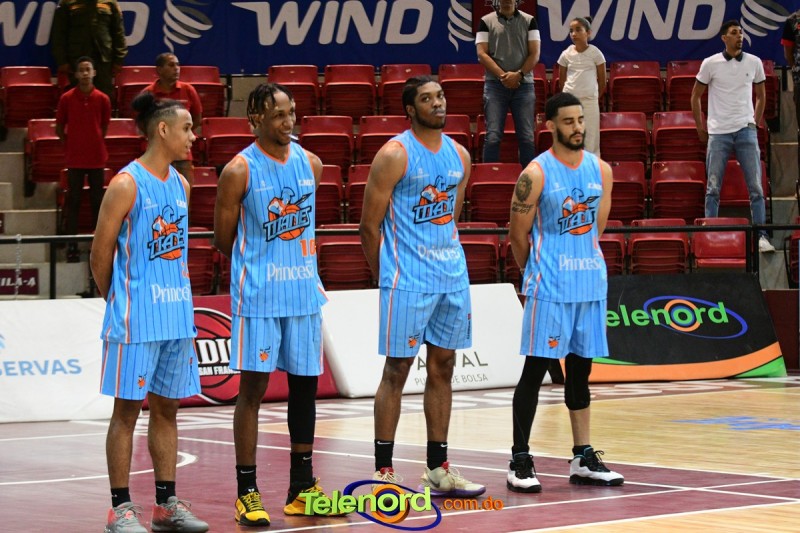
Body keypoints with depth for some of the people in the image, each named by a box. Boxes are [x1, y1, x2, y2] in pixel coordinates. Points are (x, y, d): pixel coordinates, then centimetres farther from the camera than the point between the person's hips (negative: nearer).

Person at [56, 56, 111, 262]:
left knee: (97, 201, 7)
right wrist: (71, 145, 4)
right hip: (74, 158, -1)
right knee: (73, 201, 1)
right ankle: (72, 246, 3)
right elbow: (59, 128, 6)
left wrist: (95, 143, 7)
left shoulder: (102, 99, 1)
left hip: (97, 157, 1)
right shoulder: (66, 98, -2)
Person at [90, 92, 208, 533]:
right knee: (127, 409, -1)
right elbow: (101, 253, -7)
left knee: (167, 407, 11)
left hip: (176, 315, 7)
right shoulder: (127, 184, -12)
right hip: (136, 318, -7)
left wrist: (187, 309, 15)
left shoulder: (180, 184, 11)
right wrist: (117, 302, 3)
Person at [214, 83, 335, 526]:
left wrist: (298, 266, 13)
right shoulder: (239, 171, -10)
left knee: (305, 383, 9)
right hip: (257, 294, -5)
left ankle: (302, 488, 19)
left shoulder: (310, 164, 6)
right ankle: (247, 493, 1)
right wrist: (259, 267, 4)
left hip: (304, 290, 5)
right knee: (253, 387, -4)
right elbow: (223, 238, -4)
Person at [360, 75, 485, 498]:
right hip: (407, 280, -7)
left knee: (442, 367, 10)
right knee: (397, 370, -3)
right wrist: (387, 277, -3)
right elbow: (369, 225, -8)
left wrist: (447, 260, 16)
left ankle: (438, 470, 17)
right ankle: (383, 472, 2)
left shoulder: (459, 155, 10)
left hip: (452, 276, 7)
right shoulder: (394, 155, -10)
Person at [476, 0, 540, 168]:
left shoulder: (529, 21, 8)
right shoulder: (486, 22, 5)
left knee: (527, 136, 0)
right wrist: (502, 76, -13)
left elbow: (534, 54, 3)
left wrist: (518, 75, -11)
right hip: (495, 84, -1)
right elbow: (482, 54, -2)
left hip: (523, 84, 1)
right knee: (493, 136, -7)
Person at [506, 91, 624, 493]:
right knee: (535, 368, -4)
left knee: (580, 368, 11)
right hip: (549, 287, -6)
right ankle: (520, 461, -1)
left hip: (590, 283, 6)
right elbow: (518, 235, -3)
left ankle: (583, 459, 18)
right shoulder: (536, 174, -11)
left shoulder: (600, 170, 6)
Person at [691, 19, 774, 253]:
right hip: (718, 133, -1)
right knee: (713, 189, 1)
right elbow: (695, 96, 8)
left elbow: (760, 96, 18)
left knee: (756, 187, -3)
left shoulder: (754, 63, 5)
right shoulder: (710, 64, -1)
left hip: (746, 131, 1)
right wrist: (700, 127, 7)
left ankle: (761, 236, 1)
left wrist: (755, 122, 12)